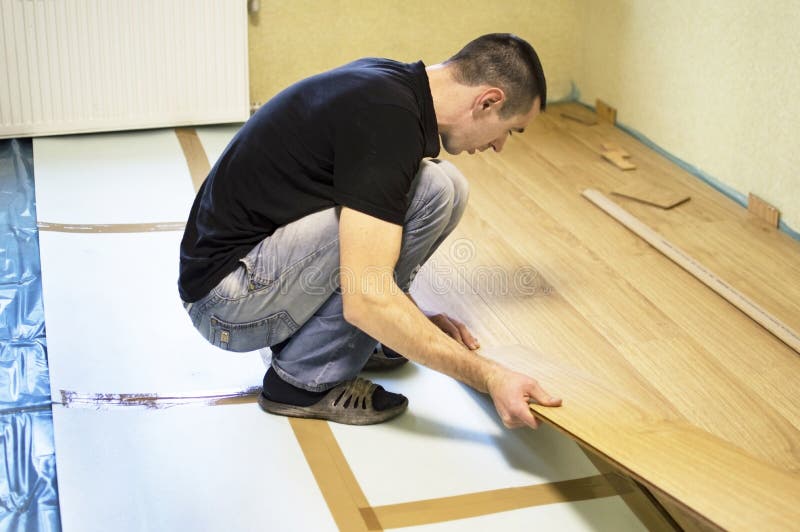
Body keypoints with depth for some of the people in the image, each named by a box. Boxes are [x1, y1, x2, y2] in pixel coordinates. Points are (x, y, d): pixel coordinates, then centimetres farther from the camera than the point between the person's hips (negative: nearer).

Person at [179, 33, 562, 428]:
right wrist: (488, 377, -26)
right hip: (227, 298, -9)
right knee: (430, 192, -21)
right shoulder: (387, 117, -24)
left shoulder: (391, 84, 5)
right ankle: (305, 379, -8)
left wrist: (417, 320, 16)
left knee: (448, 186, 4)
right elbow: (367, 299, -29)